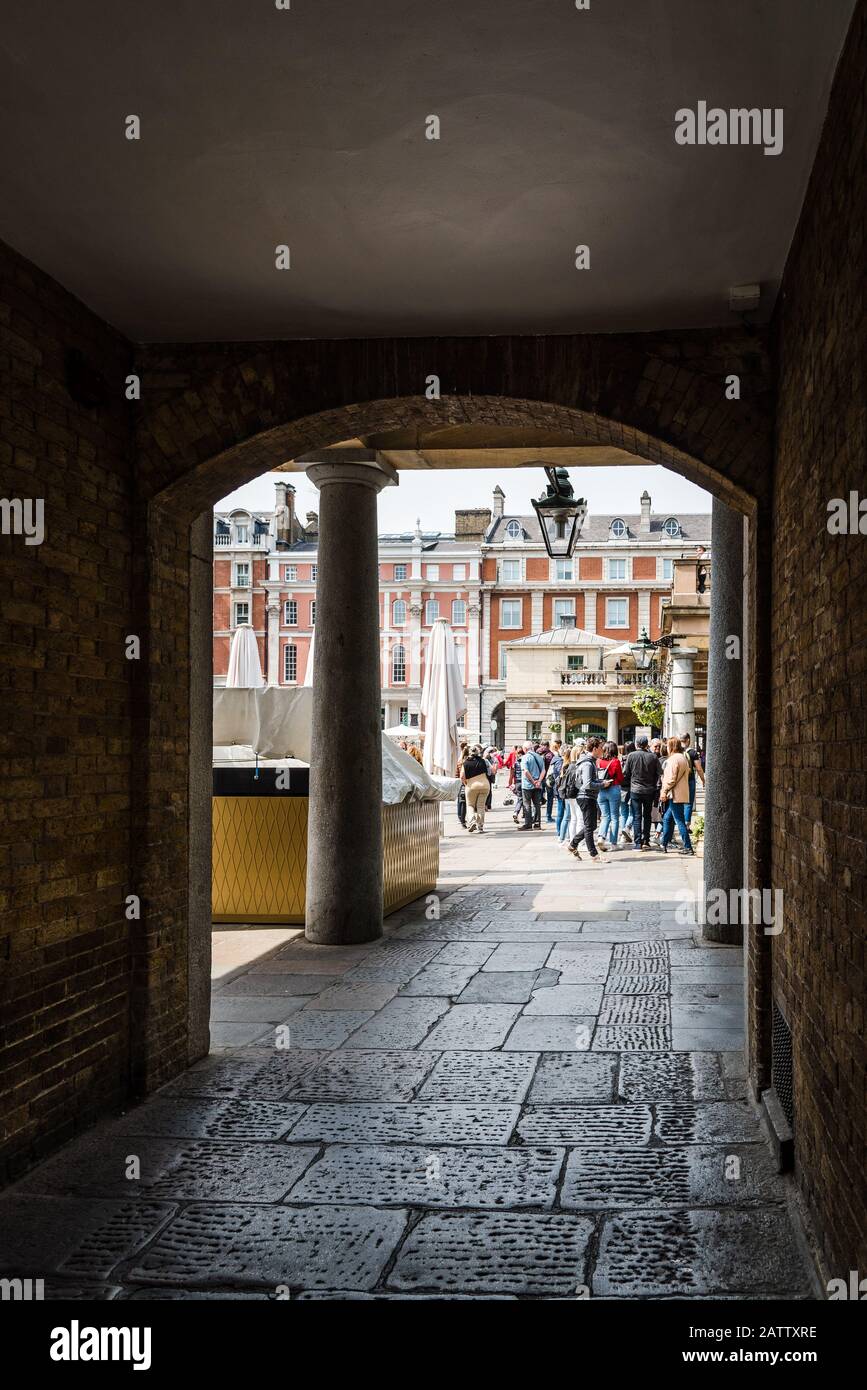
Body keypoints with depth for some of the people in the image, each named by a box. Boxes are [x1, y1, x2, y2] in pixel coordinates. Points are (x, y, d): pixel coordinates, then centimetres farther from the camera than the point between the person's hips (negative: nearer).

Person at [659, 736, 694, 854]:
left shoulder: (674, 759, -14)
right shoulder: (684, 758, 17)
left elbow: (671, 778, -19)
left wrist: (664, 791, -10)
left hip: (675, 795, -10)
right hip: (681, 794, 10)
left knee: (680, 821, -8)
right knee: (667, 818, 17)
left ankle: (688, 847, -8)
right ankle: (664, 843, 22)